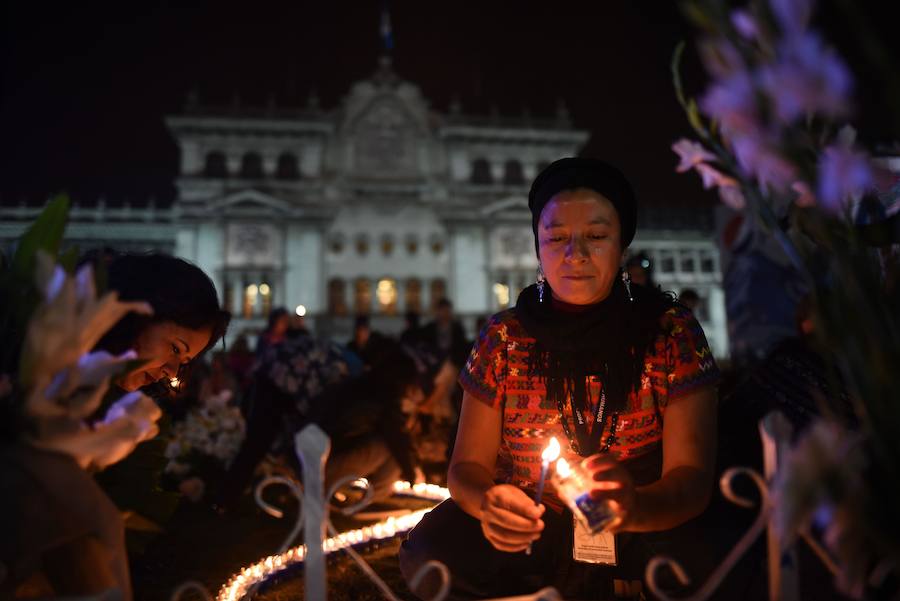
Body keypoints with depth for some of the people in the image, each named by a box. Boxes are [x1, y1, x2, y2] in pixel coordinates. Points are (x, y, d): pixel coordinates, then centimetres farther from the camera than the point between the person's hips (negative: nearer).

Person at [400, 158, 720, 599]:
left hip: (640, 531, -1)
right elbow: (468, 465, -1)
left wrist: (634, 509, -34)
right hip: (526, 531, 2)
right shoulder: (505, 336, -2)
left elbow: (691, 476, -10)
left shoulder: (672, 333, -6)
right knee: (429, 553, -24)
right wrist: (486, 502, -26)